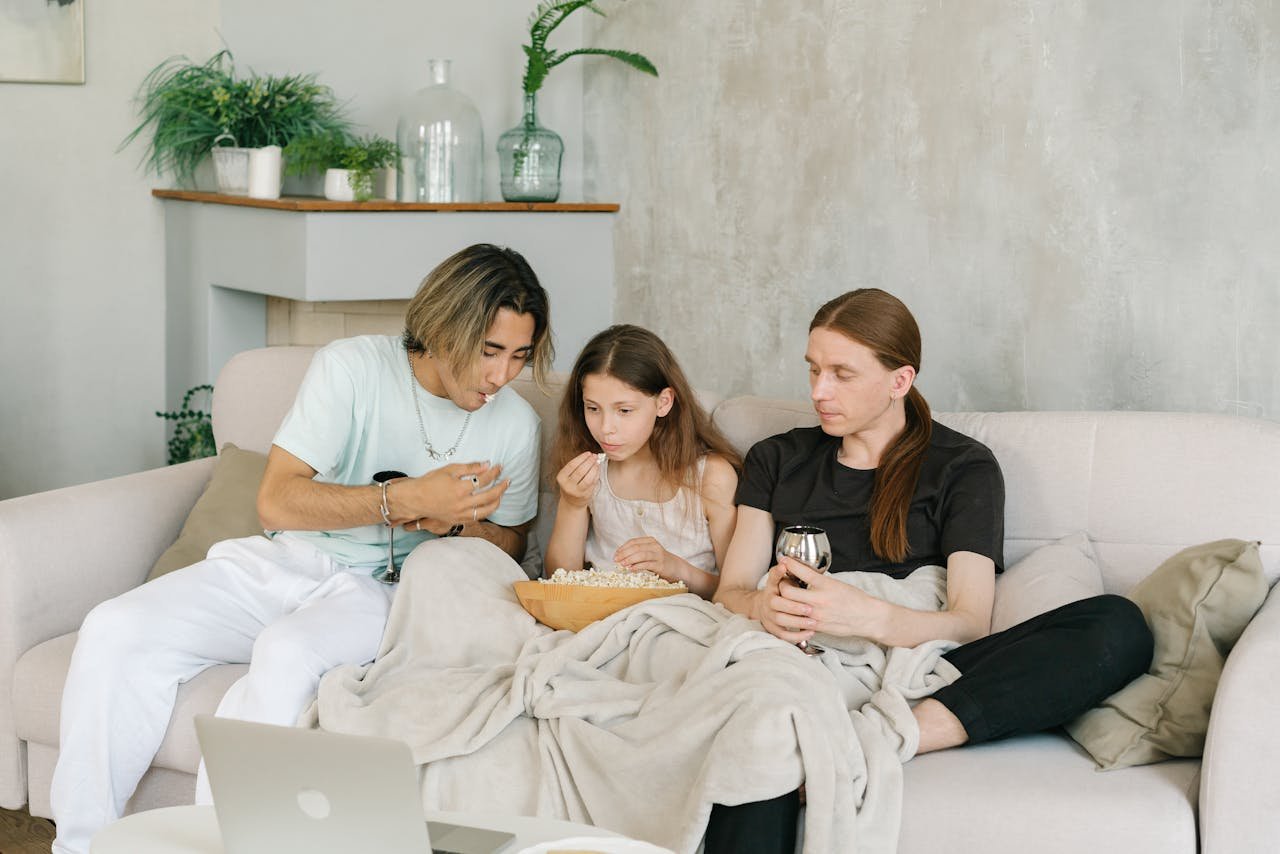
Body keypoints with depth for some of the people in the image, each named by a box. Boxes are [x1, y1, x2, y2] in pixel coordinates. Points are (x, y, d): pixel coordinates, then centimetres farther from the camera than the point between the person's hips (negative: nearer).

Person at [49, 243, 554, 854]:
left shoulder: (517, 426, 1)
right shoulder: (354, 367, -7)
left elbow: (509, 546, 15)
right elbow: (277, 499, -12)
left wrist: (456, 523, -9)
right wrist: (407, 499, -21)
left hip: (384, 593, -1)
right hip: (284, 560, 1)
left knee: (289, 652, -37)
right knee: (116, 630, -20)